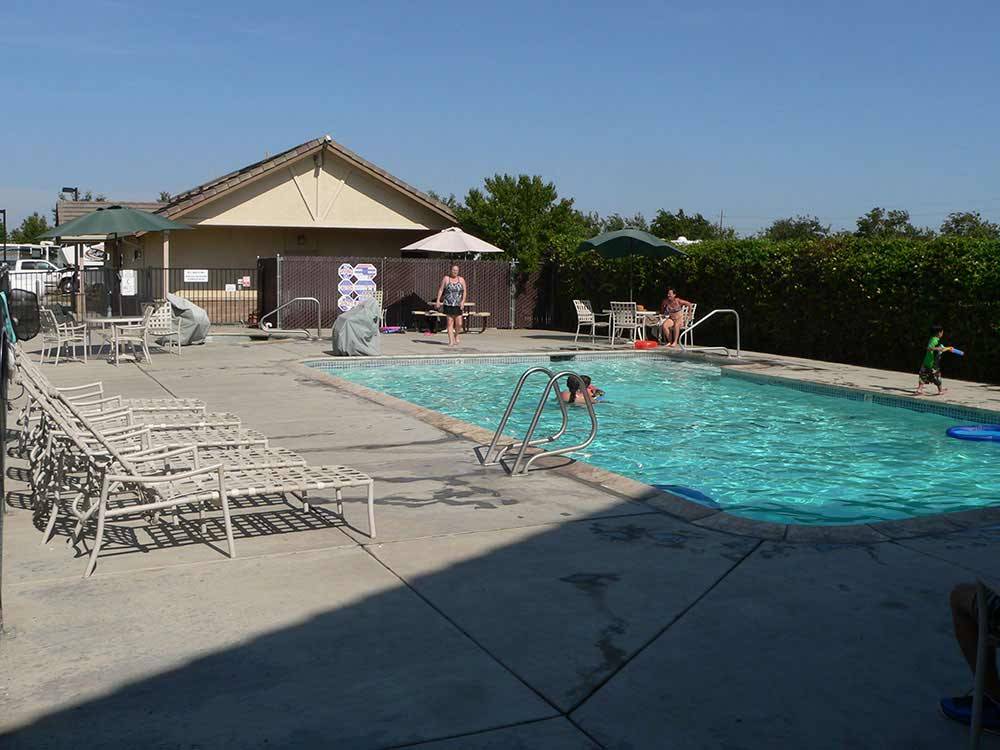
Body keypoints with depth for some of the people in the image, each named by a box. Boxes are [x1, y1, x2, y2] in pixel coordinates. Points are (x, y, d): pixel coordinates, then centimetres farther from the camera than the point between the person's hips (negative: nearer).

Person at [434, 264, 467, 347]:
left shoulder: (461, 280, 5)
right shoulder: (445, 279, 1)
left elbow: (464, 291, 6)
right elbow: (440, 289, 3)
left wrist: (463, 301, -7)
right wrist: (438, 300, -5)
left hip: (458, 305, 1)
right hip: (448, 305, -1)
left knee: (459, 324, -3)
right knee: (450, 323, -1)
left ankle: (457, 335, 27)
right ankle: (451, 341, 2)